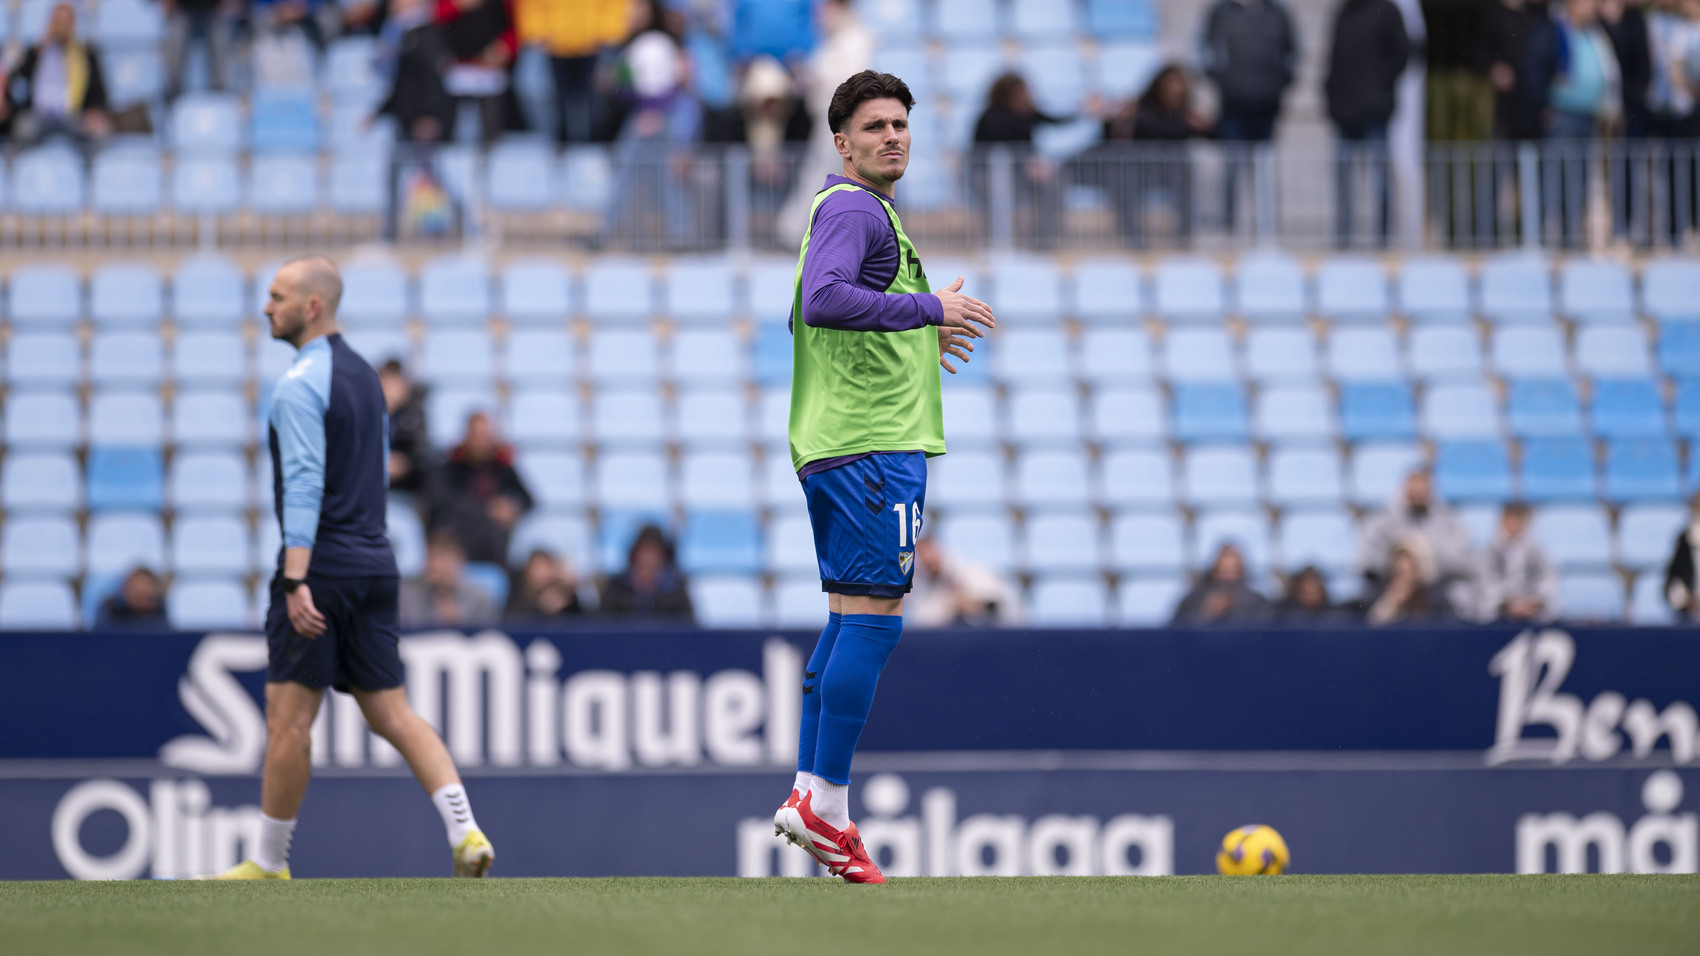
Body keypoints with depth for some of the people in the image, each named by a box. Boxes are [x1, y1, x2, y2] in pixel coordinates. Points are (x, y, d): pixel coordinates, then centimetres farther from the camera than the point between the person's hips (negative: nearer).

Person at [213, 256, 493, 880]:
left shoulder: (301, 383, -11)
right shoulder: (364, 376, 16)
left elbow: (304, 484, -19)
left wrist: (297, 582, -23)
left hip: (321, 567, -8)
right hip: (373, 562, 8)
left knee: (289, 716, -1)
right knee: (392, 712, 6)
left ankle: (268, 864, 6)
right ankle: (465, 833, -8)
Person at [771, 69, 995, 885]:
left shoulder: (849, 210, 22)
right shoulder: (853, 209, -11)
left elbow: (809, 314, 30)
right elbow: (825, 299, -27)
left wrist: (914, 336, 24)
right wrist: (928, 310, -22)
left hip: (835, 442, 11)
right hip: (874, 443, -11)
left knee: (849, 620, 11)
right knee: (874, 616, -10)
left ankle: (813, 796, 11)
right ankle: (823, 803, -10)